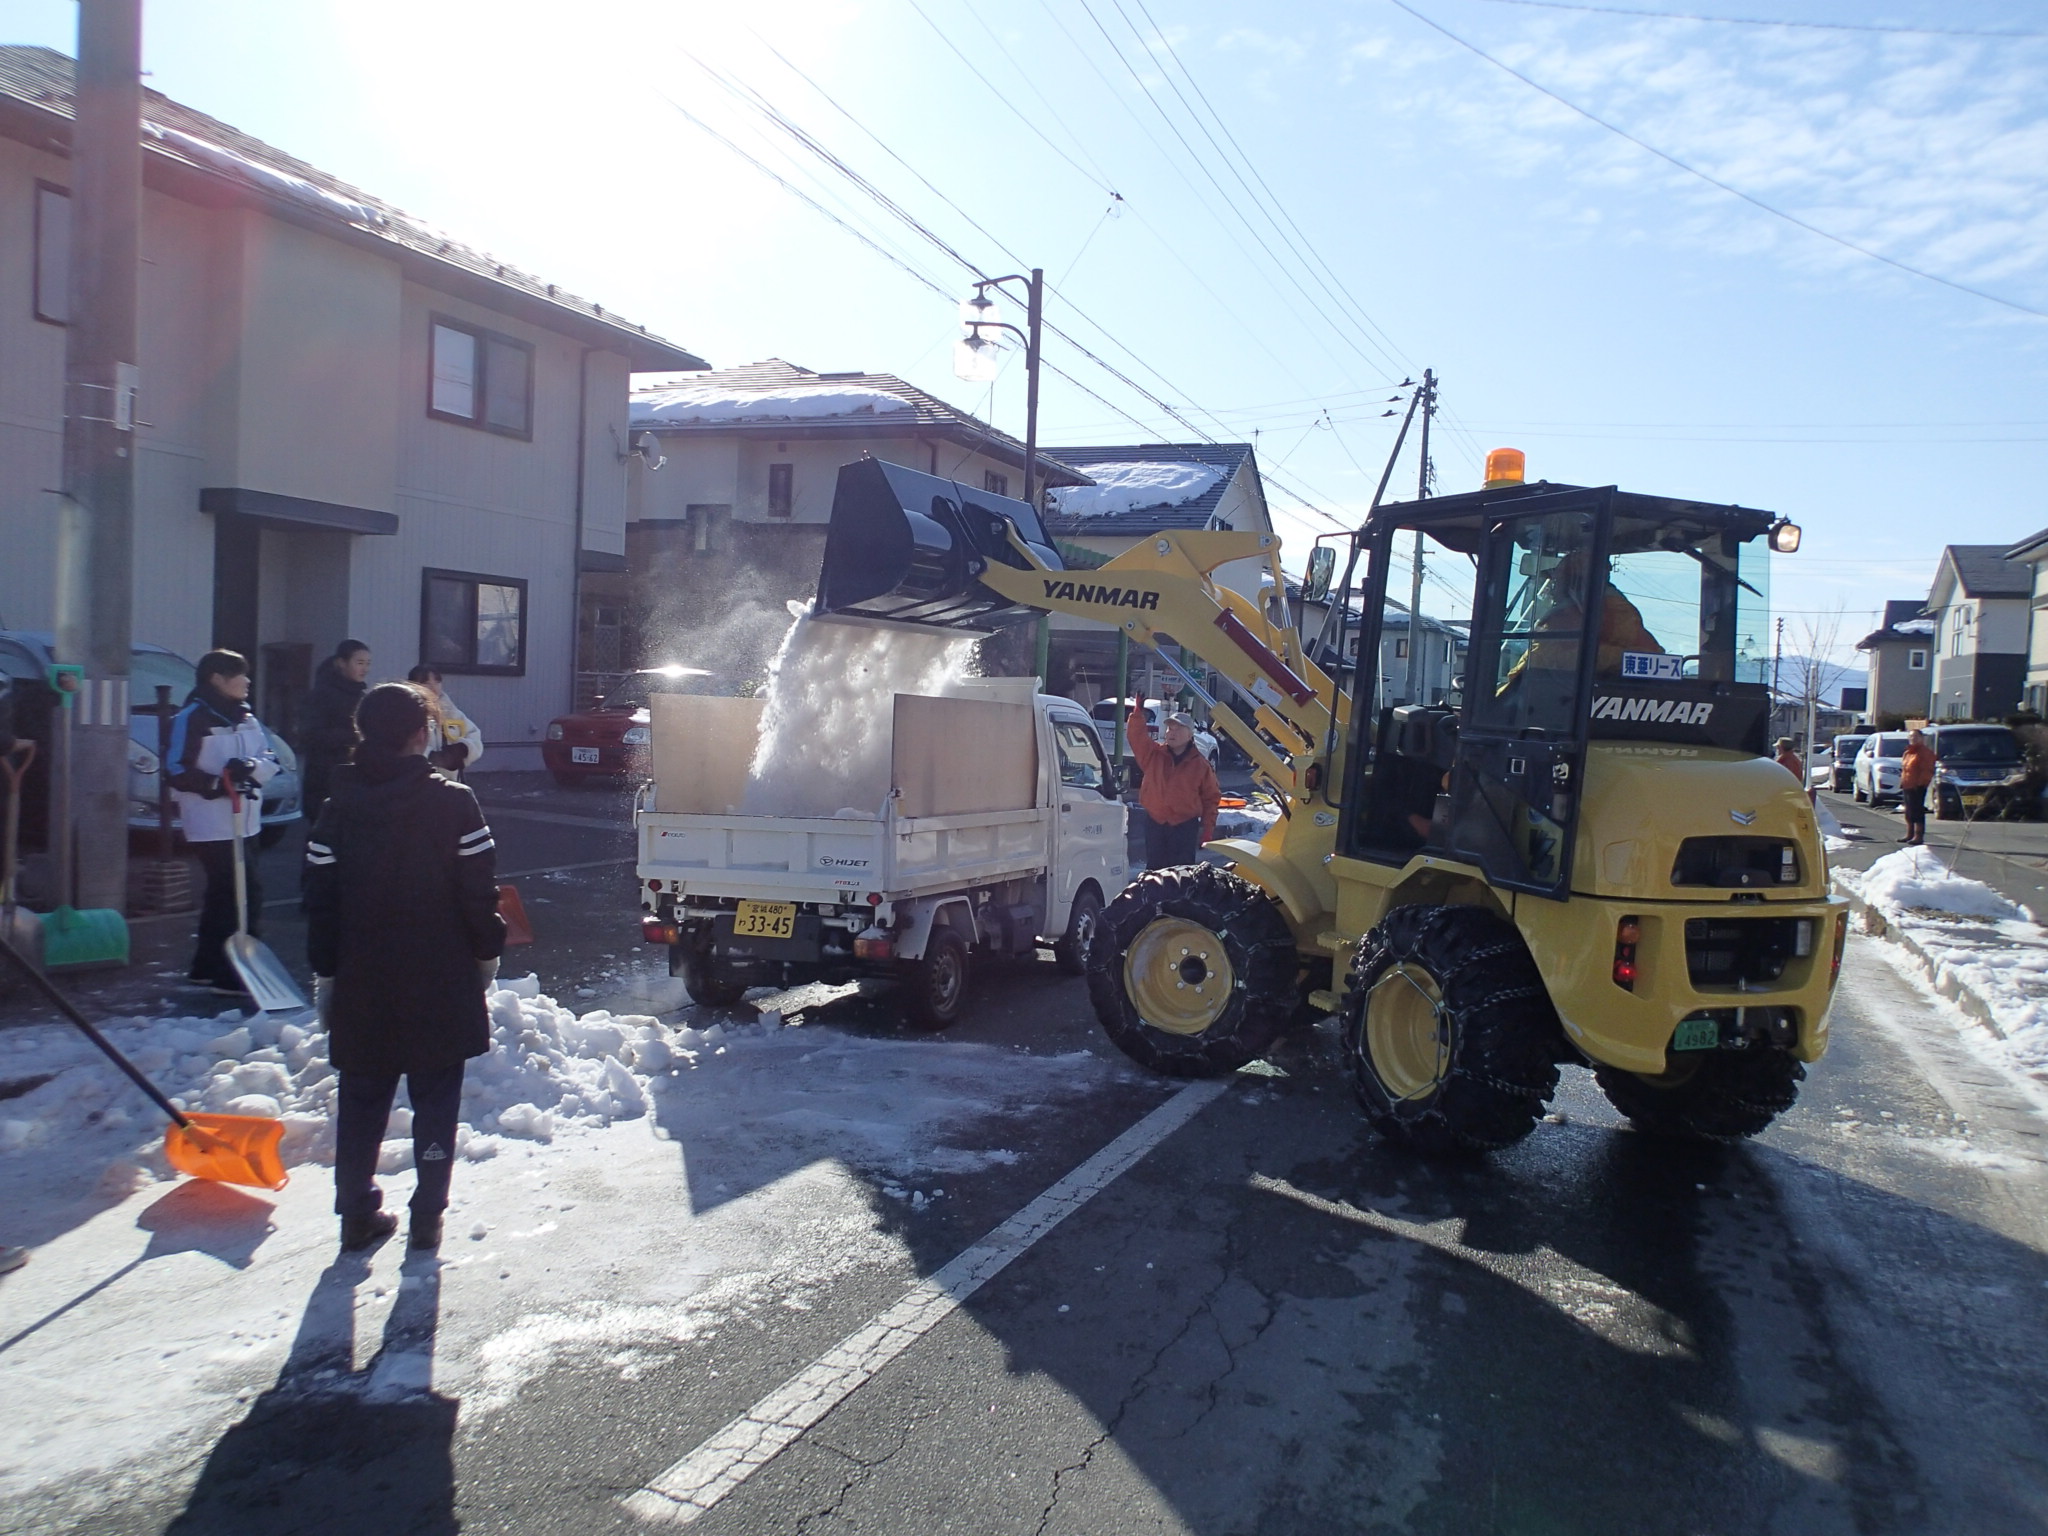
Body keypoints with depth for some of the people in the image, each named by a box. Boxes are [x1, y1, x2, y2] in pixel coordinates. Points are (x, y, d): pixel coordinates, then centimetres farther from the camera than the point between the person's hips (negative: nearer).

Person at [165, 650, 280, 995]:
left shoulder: (245, 715, 12)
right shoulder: (192, 718, -10)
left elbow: (271, 759, 6)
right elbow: (178, 773, -13)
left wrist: (251, 767, -15)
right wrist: (218, 784, -24)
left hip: (246, 822, 8)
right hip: (212, 825, -8)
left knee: (223, 893, 14)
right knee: (246, 892, -12)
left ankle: (207, 966, 25)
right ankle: (234, 973, -7)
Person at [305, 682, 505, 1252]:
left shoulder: (339, 808, -1)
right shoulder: (452, 803, -10)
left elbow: (321, 905, 2)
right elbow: (479, 893, -9)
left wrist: (326, 976, 10)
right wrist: (488, 952, 5)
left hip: (363, 989, 3)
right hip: (441, 986, -2)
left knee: (361, 1101, 14)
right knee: (435, 1100, 10)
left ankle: (357, 1214, 19)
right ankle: (428, 1216, 13)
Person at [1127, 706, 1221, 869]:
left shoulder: (1201, 764, 0)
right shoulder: (1153, 754, 4)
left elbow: (1211, 798, 5)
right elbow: (1136, 736, -7)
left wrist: (1208, 830, 1)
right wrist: (1138, 711, -20)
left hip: (1185, 826, -2)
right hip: (1154, 823, 2)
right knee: (1155, 868, 10)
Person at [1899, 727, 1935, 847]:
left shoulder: (1925, 752, -8)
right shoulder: (1908, 752, 20)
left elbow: (1927, 770, -15)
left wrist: (1921, 783, -21)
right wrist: (1902, 782, 17)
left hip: (1917, 787, -9)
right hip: (1907, 786, 9)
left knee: (1917, 812, -9)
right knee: (1909, 812, 15)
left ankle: (1919, 836, -9)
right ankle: (1910, 834, 23)